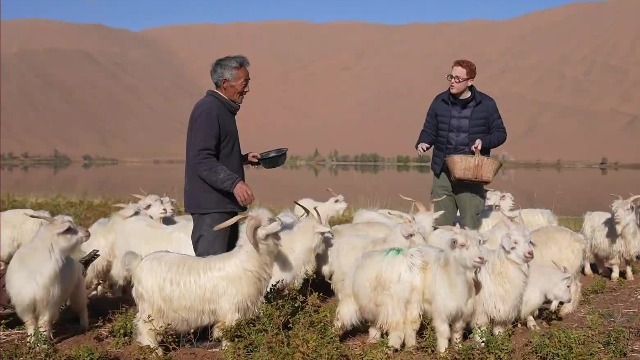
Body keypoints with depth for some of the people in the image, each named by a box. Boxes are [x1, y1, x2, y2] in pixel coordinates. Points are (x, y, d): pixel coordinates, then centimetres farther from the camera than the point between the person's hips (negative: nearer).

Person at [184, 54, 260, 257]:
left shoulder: (222, 110, 18)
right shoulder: (208, 109, -14)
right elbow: (203, 160, -23)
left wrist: (244, 159, 17)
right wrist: (235, 183, -32)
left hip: (223, 203, 11)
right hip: (210, 204, -11)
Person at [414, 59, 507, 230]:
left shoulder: (486, 104, -1)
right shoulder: (440, 101, 5)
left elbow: (500, 133, 6)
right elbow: (429, 130, 10)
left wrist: (484, 141, -13)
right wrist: (422, 143, -11)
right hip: (442, 172, 2)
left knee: (470, 226, 0)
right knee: (440, 224, 9)